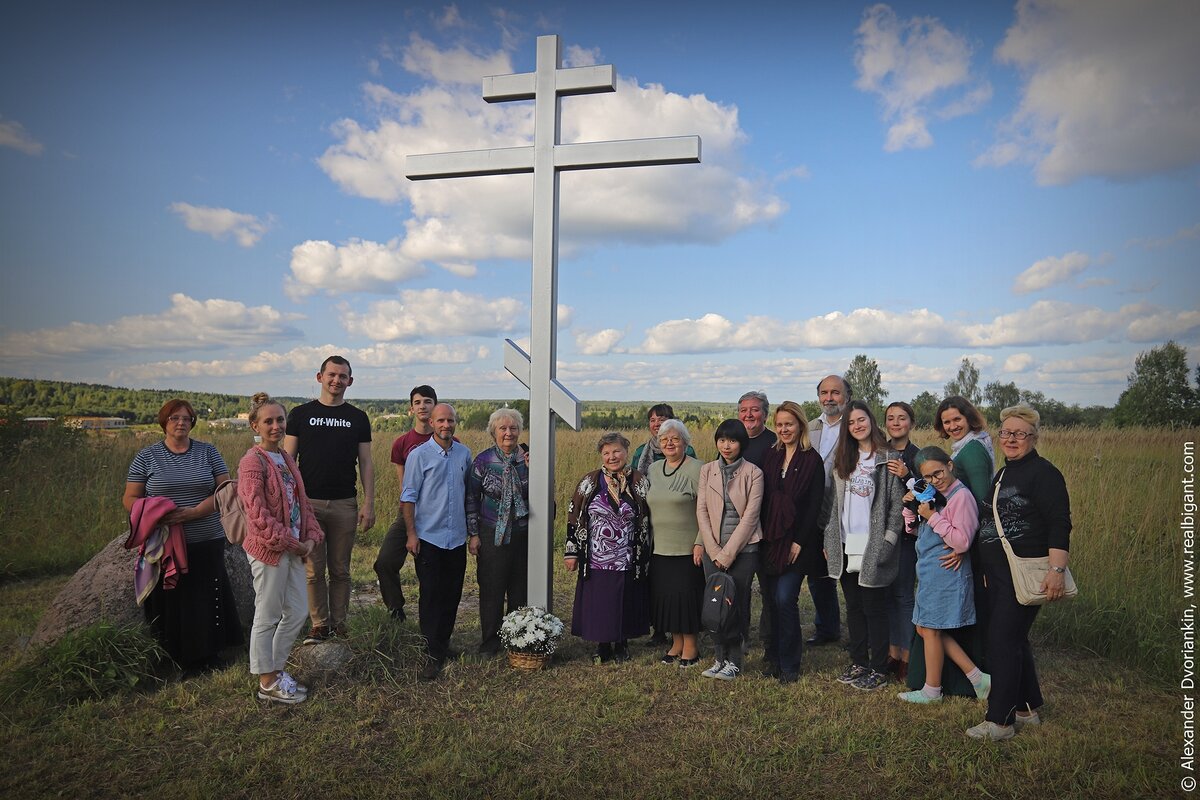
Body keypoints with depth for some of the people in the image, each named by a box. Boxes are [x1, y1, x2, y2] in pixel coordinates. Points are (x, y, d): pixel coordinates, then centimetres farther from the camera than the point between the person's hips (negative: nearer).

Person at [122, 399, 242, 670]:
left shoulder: (207, 452, 5)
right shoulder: (146, 457, 4)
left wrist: (193, 512, -15)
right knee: (169, 603, 4)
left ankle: (209, 656, 15)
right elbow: (130, 499, 4)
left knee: (207, 602, 2)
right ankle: (175, 662, 18)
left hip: (207, 544, 0)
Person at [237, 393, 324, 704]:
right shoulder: (252, 462, -14)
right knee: (267, 618, 5)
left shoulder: (285, 458, 11)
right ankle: (268, 684, 20)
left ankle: (277, 670, 31)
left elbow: (302, 501, 14)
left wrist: (310, 537, 1)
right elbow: (258, 514, -21)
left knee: (298, 612, 14)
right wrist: (290, 543, -16)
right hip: (268, 550, -8)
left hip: (294, 549, 8)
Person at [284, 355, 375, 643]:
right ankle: (320, 625, 15)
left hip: (345, 505, 1)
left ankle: (339, 624, 19)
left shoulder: (358, 419, 8)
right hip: (308, 503, -1)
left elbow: (365, 464, 6)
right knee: (313, 569, 2)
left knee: (340, 570, 8)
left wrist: (369, 504, -2)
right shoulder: (301, 414, 5)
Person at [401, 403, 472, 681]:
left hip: (457, 538, 4)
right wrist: (411, 534, -9)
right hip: (429, 538, -4)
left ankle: (443, 644, 26)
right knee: (431, 597, -1)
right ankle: (433, 655, 7)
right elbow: (409, 497, -5)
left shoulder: (464, 453, 7)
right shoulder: (419, 455, -6)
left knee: (451, 596, 10)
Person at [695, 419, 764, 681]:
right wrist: (713, 550, -6)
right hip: (712, 549, 3)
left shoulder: (753, 473, -4)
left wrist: (728, 552, -11)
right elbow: (701, 511, 3)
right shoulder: (707, 470, 6)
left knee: (736, 602, -1)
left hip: (743, 549, -3)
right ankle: (721, 659, 17)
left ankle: (734, 661, 13)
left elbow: (750, 516, -8)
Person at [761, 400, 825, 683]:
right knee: (776, 598, 7)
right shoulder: (772, 457, 10)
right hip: (773, 539, 5)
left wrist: (799, 541, -13)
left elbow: (814, 505, -9)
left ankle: (788, 662, 4)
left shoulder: (812, 460, -6)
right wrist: (764, 535, 4)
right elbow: (765, 500, 11)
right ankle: (787, 650, 25)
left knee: (784, 598, -10)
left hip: (797, 541, -5)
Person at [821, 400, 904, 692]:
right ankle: (859, 663, 25)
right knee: (853, 607, 13)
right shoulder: (842, 459, 11)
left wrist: (887, 542, -12)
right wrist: (829, 539, 9)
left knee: (874, 609, 2)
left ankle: (878, 670, 14)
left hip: (873, 548, -5)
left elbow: (897, 503, -7)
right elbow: (832, 501, 13)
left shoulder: (889, 458, -5)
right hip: (846, 547, 5)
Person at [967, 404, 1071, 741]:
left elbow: (1059, 525, -17)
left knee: (1002, 641, -7)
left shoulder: (1043, 473, -10)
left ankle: (1000, 721, 1)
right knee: (1014, 640, 16)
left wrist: (1057, 569, -25)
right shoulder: (1002, 475, 16)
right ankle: (1028, 709, 29)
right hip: (999, 574, 9)